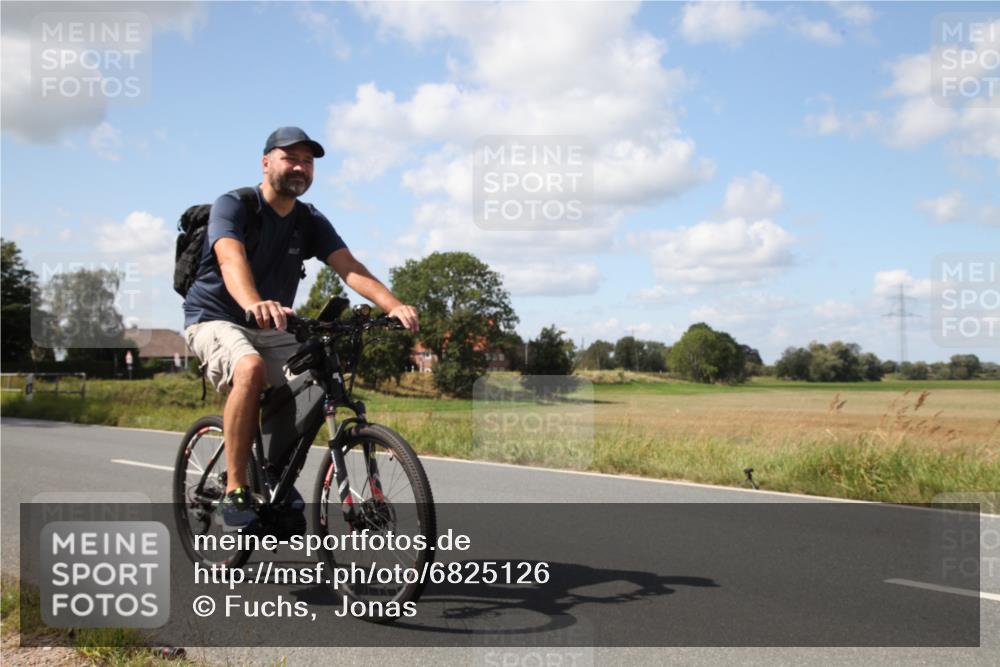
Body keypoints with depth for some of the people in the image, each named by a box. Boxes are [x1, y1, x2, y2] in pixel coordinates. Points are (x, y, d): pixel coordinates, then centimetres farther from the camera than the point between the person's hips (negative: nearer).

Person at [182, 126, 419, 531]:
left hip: (272, 328, 6)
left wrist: (394, 306, -32)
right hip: (216, 318, -6)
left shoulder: (311, 222, 1)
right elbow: (231, 259, -34)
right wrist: (254, 304, -56)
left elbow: (349, 267, -13)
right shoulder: (233, 206, -13)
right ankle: (234, 494, -27)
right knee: (251, 369, -35)